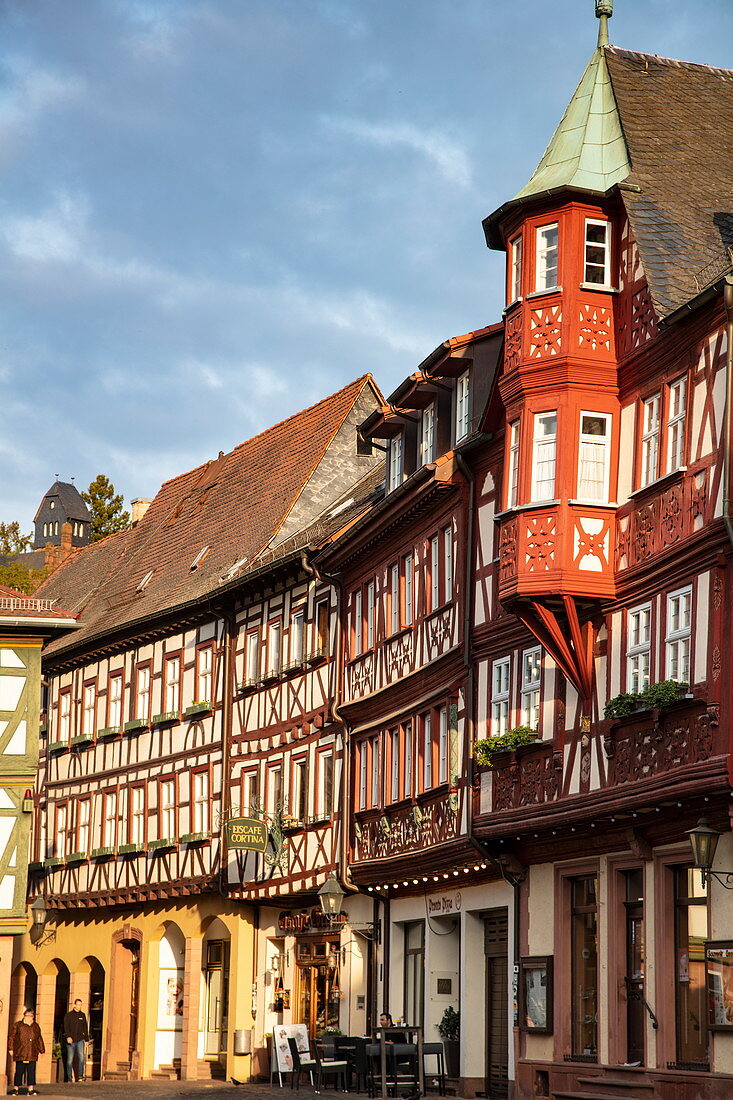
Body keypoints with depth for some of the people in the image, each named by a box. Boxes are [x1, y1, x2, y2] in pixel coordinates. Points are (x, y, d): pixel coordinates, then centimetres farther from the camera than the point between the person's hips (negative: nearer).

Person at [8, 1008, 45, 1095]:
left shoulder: (36, 1026, 15)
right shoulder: (18, 1025, 4)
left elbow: (39, 1040, 21)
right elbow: (12, 1037, 3)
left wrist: (42, 1050, 21)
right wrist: (11, 1049, -2)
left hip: (32, 1054, 3)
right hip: (20, 1053, -3)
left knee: (31, 1071, -1)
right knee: (19, 1071, -1)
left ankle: (31, 1089, 1)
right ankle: (15, 1088, 8)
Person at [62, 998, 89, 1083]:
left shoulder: (82, 1015, 13)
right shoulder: (69, 1015, 2)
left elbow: (85, 1028, 18)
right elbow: (66, 1027, -7)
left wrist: (86, 1039, 14)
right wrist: (68, 1036, -21)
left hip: (80, 1040, 2)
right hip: (70, 1040, -2)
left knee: (81, 1057, -15)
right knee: (70, 1059, 2)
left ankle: (80, 1076, -12)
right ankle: (69, 1077, 11)